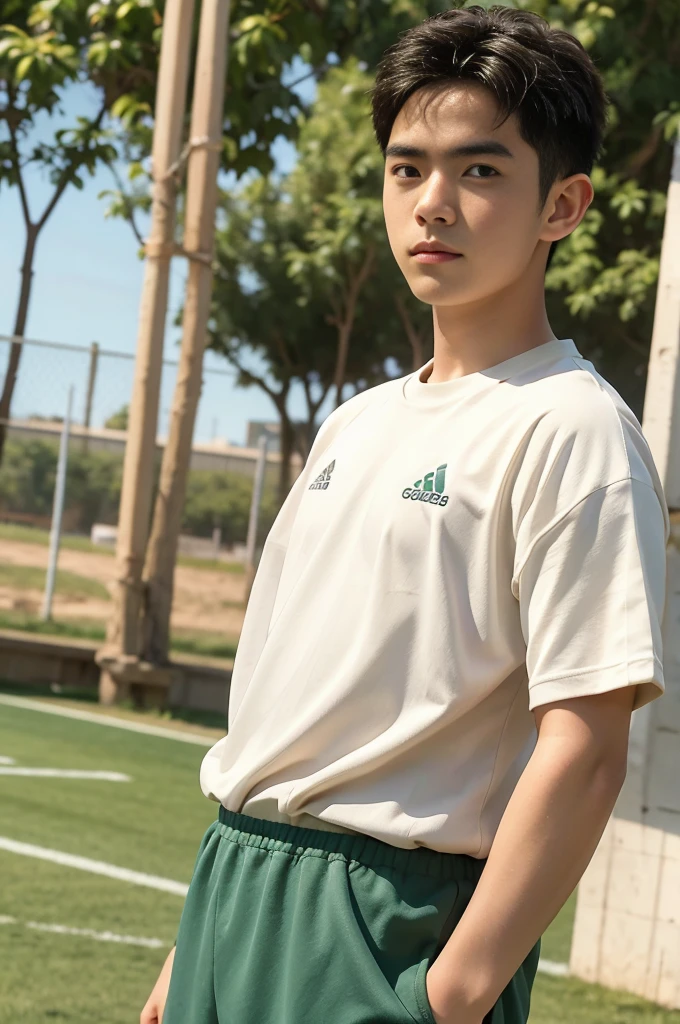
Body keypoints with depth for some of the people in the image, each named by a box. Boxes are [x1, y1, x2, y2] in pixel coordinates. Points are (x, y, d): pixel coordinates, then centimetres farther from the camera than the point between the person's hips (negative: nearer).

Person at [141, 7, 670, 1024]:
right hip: (234, 887, 7)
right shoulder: (359, 421, 13)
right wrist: (199, 937, 15)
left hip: (388, 921, -7)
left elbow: (583, 749, -17)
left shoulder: (571, 426, -11)